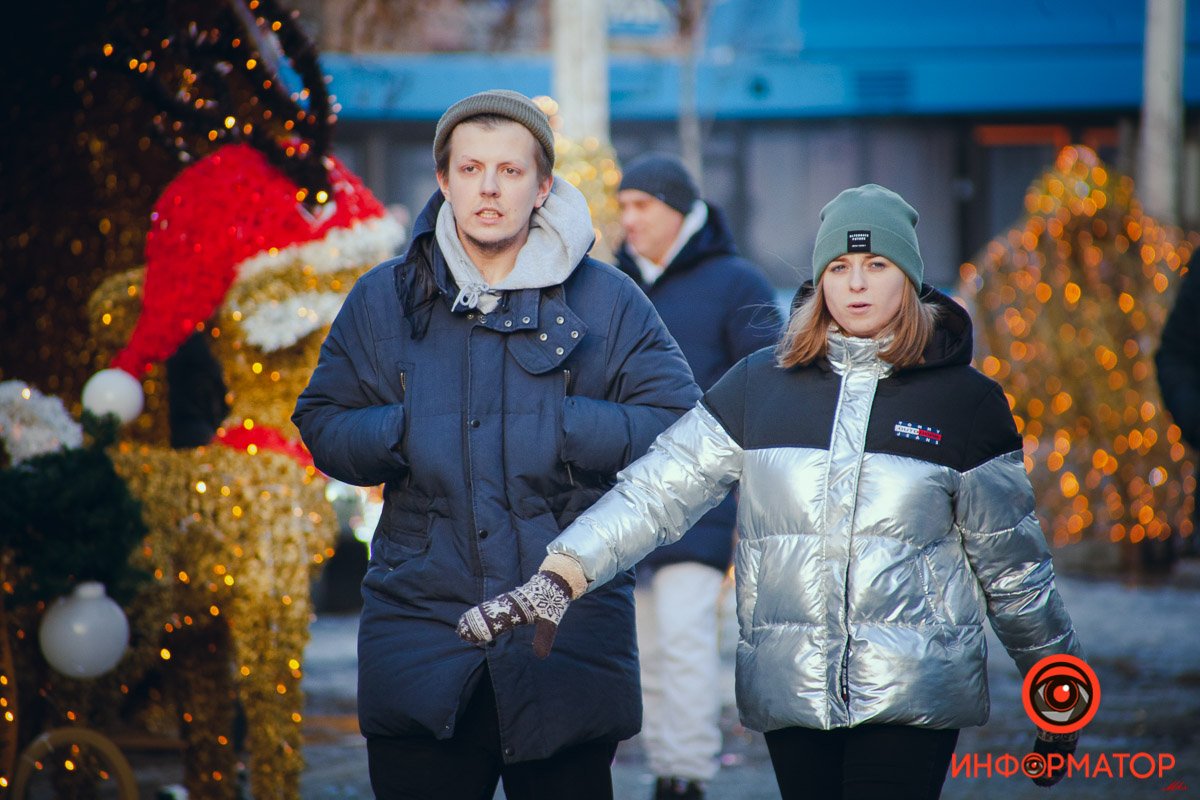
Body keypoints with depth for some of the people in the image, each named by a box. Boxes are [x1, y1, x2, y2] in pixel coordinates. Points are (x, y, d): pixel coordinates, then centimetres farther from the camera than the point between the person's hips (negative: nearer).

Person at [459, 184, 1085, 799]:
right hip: (789, 691, 2)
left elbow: (1010, 557, 8)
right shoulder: (759, 387, 6)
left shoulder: (964, 400, 3)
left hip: (912, 699, -2)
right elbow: (658, 490, -1)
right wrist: (557, 580, -13)